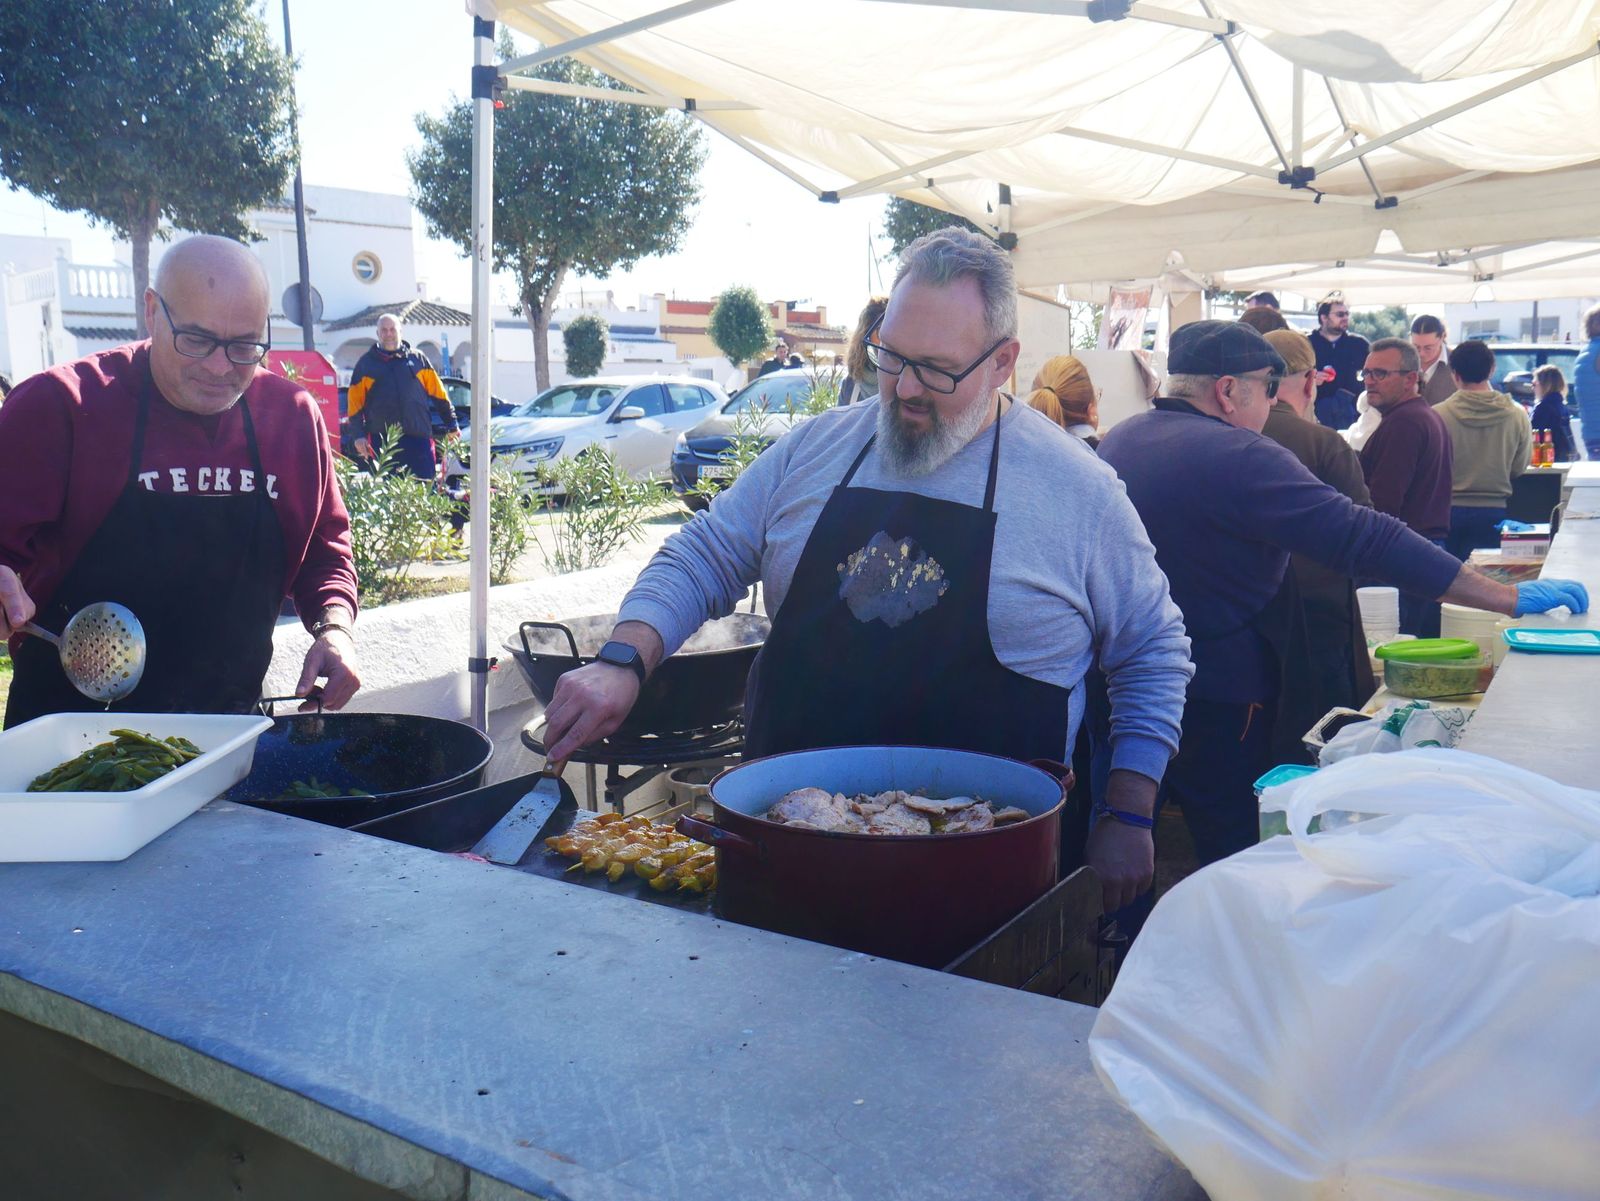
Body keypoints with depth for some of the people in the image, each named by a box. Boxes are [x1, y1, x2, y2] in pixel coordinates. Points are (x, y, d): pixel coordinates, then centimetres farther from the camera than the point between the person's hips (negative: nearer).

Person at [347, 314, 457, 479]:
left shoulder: (418, 359, 12)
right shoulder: (366, 363, 10)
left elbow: (438, 392, 12)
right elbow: (355, 403, 7)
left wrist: (451, 424, 8)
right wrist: (358, 435, -3)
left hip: (418, 436, 0)